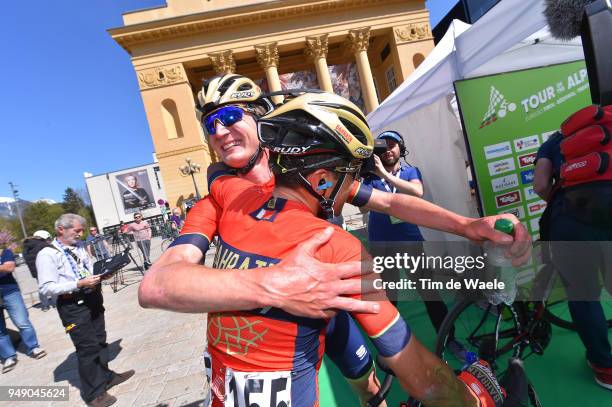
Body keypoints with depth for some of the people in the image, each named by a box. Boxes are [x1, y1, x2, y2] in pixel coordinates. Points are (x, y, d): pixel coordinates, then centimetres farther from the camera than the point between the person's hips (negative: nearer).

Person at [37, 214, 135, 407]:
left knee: (100, 340, 20)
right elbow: (47, 288, -17)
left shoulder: (80, 246, 5)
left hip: (92, 298, 7)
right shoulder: (47, 255, -13)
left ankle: (105, 376, 41)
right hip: (72, 305, -7)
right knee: (87, 347, 2)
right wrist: (79, 284, -25)